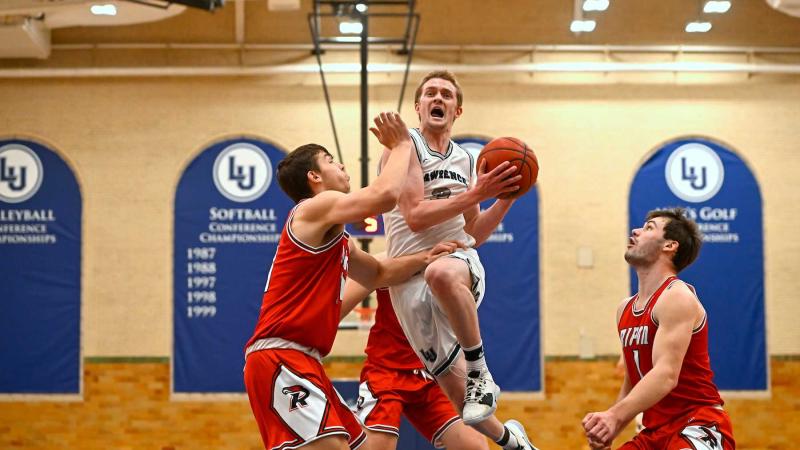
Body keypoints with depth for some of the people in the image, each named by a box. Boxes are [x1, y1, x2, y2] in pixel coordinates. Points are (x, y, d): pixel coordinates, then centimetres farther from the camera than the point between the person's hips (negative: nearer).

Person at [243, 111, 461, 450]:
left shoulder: (335, 239, 23)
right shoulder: (315, 208, -6)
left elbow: (378, 274, 37)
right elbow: (386, 194, -19)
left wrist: (423, 259, 21)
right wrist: (402, 145, -2)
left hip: (301, 361, 11)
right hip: (278, 358, -11)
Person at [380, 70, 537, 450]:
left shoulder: (465, 161, 15)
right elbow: (415, 216, -13)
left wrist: (505, 198, 7)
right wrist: (476, 194, -15)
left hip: (459, 262, 2)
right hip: (410, 280, -2)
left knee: (442, 274, -41)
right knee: (459, 394, 0)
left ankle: (480, 372, -24)